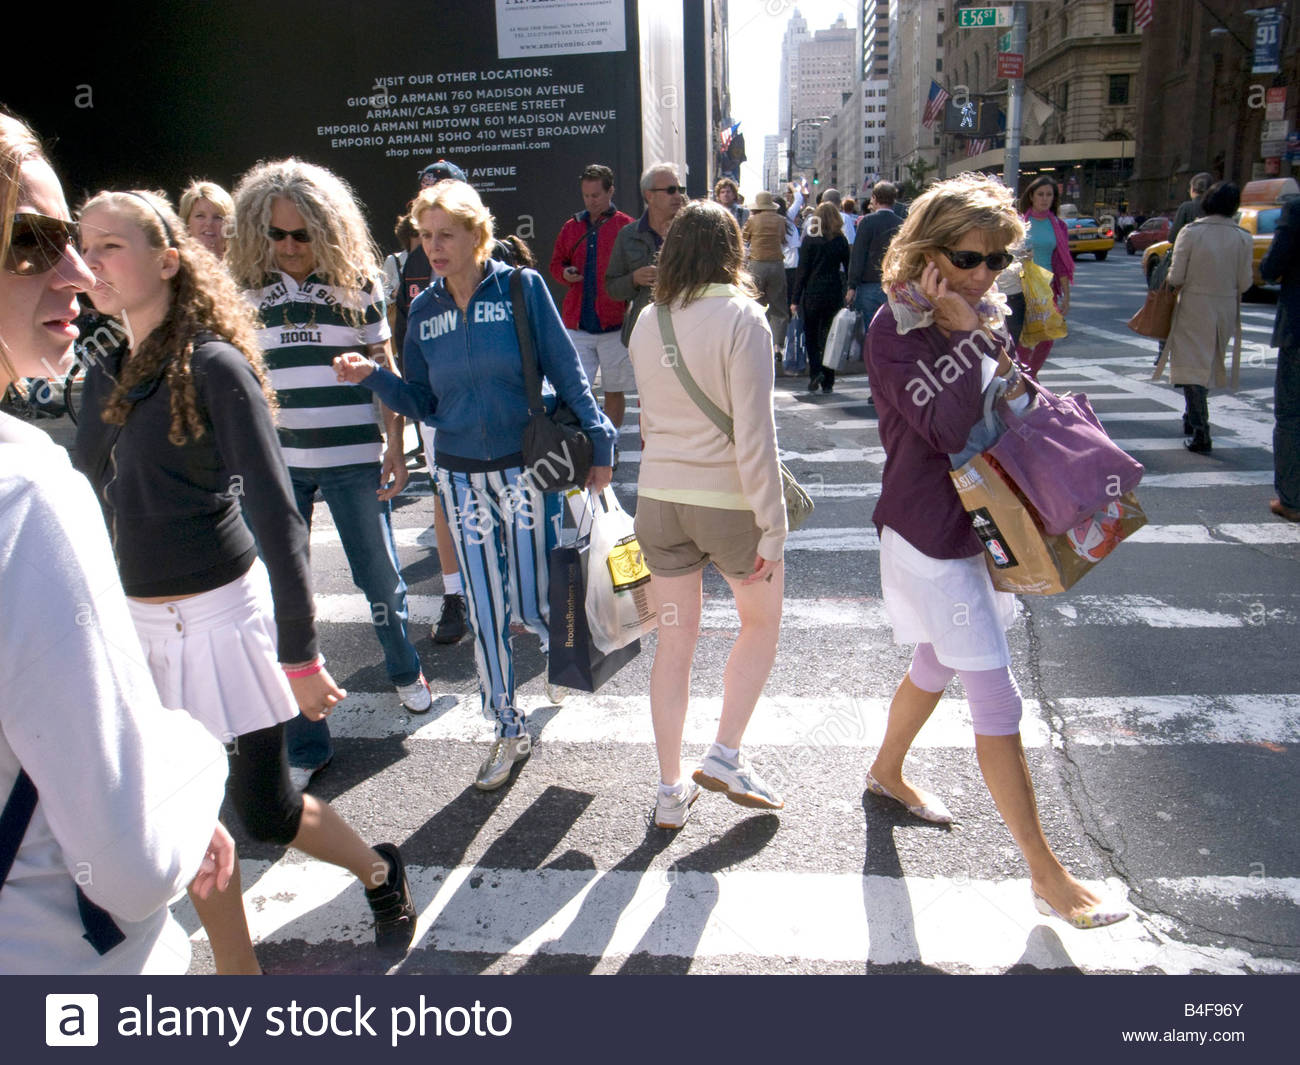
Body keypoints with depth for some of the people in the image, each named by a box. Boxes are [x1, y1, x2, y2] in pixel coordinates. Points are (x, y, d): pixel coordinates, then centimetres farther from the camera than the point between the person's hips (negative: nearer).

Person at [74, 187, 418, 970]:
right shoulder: (104, 378, 8)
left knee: (266, 812, 3)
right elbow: (102, 509, 13)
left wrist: (301, 653, -18)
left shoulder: (214, 366, -12)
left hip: (221, 614, -6)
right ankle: (237, 969, 29)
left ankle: (381, 873, 32)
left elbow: (277, 513, -16)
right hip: (137, 623, 6)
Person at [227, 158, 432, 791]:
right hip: (273, 462, 2)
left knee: (380, 578, 11)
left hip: (353, 458, -1)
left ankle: (404, 672, 43)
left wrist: (395, 448, 0)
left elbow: (383, 370, 6)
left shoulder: (357, 281, 2)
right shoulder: (246, 287, 6)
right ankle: (303, 745, 15)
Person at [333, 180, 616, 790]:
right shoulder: (425, 310, 6)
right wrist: (373, 377, -8)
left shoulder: (521, 288, -6)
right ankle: (508, 729, 25)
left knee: (532, 604, 1)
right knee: (485, 611, 8)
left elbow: (566, 373, -5)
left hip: (526, 469, -3)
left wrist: (597, 443, -10)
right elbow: (424, 403, 8)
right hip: (460, 477, 4)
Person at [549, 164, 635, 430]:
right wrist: (565, 273, 1)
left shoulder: (625, 226, 2)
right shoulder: (572, 227, 13)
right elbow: (556, 263, 22)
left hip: (614, 324, -2)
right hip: (577, 324, 3)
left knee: (614, 392, 8)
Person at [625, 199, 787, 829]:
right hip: (729, 502, -4)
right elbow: (755, 435, -17)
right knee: (762, 625, 21)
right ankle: (725, 757, 17)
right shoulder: (741, 317, -13)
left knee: (674, 644, 14)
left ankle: (671, 791, 23)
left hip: (658, 499, 5)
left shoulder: (647, 322, 3)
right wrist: (773, 528, -12)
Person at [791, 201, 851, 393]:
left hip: (812, 293, -2)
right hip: (834, 294, 2)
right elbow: (848, 268, 4)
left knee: (811, 335, 10)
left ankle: (815, 371, -10)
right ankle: (828, 382, 9)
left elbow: (802, 271, -6)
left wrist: (795, 299, -4)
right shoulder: (841, 240, 2)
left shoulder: (809, 240, -5)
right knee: (829, 337, 8)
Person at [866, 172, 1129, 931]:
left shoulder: (984, 312, 6)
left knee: (937, 665, 24)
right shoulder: (897, 328, -17)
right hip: (930, 534, -8)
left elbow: (1016, 399, 16)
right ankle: (1047, 875, 11)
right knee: (998, 703, -3)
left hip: (980, 523, 8)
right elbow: (952, 430, -27)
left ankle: (887, 772, 48)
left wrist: (1015, 387, -5)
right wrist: (963, 334, -24)